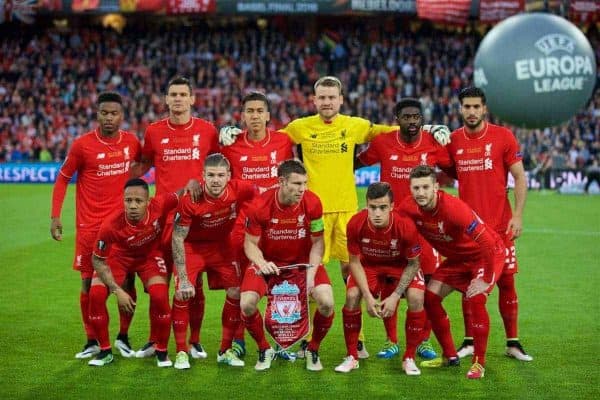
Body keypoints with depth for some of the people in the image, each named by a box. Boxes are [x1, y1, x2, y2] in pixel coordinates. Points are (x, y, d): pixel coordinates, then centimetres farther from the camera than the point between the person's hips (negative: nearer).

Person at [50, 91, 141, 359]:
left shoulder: (131, 142, 1)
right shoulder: (82, 145, -7)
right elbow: (62, 179, 1)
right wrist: (55, 216, -5)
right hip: (90, 224, -2)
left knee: (127, 281, 1)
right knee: (89, 282, 2)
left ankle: (123, 337, 18)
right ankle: (92, 341, 15)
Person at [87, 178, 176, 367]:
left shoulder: (159, 206, -33)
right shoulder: (111, 226, -35)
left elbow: (182, 194, -12)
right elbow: (98, 260, -21)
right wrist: (117, 291, -25)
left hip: (150, 255, 0)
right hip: (119, 255, 0)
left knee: (160, 296, -21)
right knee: (96, 294, -18)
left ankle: (162, 351, 1)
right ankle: (105, 351, 2)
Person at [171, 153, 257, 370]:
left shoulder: (240, 190, -25)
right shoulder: (190, 200, -31)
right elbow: (177, 239, -23)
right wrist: (183, 279, -26)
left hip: (221, 245, 3)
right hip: (192, 246, -3)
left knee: (236, 292, -3)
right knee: (182, 293, -16)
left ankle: (225, 351, 13)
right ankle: (181, 352, -3)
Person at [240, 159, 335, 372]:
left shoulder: (312, 203, -19)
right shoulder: (260, 206, -21)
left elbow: (317, 243, -9)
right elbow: (250, 243, -10)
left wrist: (311, 273, -22)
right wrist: (262, 263, -31)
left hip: (303, 261, 0)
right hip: (268, 262, 0)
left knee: (326, 302, -21)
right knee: (247, 304, -21)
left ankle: (312, 350, 8)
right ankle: (264, 350, 8)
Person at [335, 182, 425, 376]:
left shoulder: (406, 226, -33)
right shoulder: (356, 224, -29)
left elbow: (413, 264, -18)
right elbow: (355, 262, -14)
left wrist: (395, 296, -25)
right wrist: (368, 296, -23)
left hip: (401, 265, -1)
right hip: (369, 265, 1)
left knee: (416, 298, -25)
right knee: (352, 296, -22)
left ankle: (409, 358, -7)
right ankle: (352, 357, -3)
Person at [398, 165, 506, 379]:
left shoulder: (454, 208, -36)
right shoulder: (408, 208, -18)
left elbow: (487, 243, -34)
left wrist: (485, 280, -29)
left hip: (487, 254, -7)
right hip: (456, 257, 7)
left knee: (475, 299, -25)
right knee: (430, 297, -2)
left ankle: (479, 362, -10)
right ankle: (450, 356, 14)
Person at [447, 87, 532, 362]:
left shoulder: (503, 136, -3)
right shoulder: (453, 140, 4)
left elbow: (520, 177, -3)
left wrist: (518, 215, -10)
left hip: (499, 224, -2)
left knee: (506, 281, 1)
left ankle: (512, 342, 11)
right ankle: (469, 341, 15)